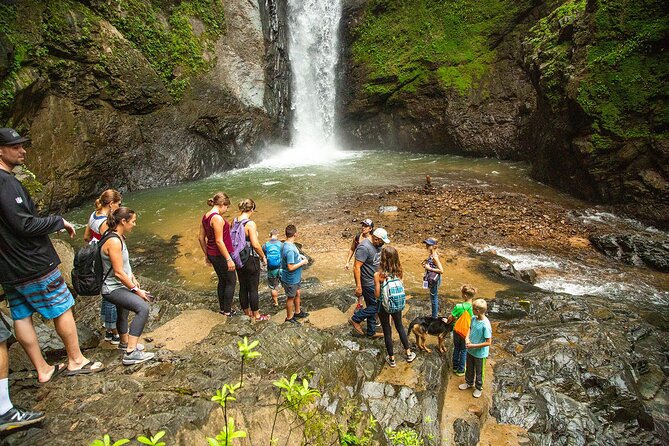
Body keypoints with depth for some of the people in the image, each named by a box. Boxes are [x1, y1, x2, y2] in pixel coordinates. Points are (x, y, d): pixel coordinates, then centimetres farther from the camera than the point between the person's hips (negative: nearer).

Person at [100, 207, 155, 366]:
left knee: (123, 313, 29)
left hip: (121, 286, 11)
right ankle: (131, 353, -25)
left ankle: (125, 343, 54)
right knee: (143, 308, -28)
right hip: (113, 289, -11)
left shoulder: (120, 238, 4)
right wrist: (136, 290, -21)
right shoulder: (114, 241, -27)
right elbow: (118, 272, -27)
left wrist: (132, 278, 14)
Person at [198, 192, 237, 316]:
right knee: (231, 281, 8)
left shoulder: (205, 216, 6)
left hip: (212, 254, 9)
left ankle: (222, 308, 32)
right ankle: (227, 310, 16)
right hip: (221, 255, -9)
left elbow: (201, 237, 12)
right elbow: (219, 241, -24)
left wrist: (206, 255, 21)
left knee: (222, 280, 22)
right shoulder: (217, 218, -22)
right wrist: (229, 259, -20)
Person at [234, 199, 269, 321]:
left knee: (243, 287, 17)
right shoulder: (250, 224, -22)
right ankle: (256, 315, 20)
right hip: (251, 260, -7)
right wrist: (263, 257, -9)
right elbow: (255, 245, -24)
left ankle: (247, 312, 33)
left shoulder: (234, 221, -1)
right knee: (253, 288, 6)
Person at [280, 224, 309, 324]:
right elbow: (290, 267, -31)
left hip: (295, 278, 9)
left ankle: (297, 312, 45)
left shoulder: (288, 244, -2)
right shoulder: (290, 249, -33)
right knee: (291, 298, 10)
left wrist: (300, 256, 3)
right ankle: (289, 317, 30)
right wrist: (302, 262, -20)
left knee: (298, 293, 25)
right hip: (290, 279, -9)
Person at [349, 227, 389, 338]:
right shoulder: (364, 247, -25)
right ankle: (355, 319, 11)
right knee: (375, 306, -4)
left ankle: (371, 332, 27)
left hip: (375, 281, 9)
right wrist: (358, 286, -26)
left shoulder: (377, 245, 4)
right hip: (367, 282, -9)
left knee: (372, 306, 16)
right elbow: (356, 267, -26)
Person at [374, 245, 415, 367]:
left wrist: (374, 290, 2)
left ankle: (391, 359, 29)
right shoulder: (398, 272, -13)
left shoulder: (378, 275, -25)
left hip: (384, 306, -4)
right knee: (400, 327, 26)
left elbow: (377, 295, -18)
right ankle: (409, 354, 37)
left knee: (387, 331, 14)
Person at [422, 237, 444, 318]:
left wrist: (429, 268, -24)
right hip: (432, 279, 9)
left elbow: (441, 270, -25)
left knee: (433, 298, 5)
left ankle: (434, 317, 19)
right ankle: (436, 313, 39)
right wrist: (426, 264, 1)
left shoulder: (434, 257, -24)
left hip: (434, 280, -9)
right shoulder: (431, 255, 2)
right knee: (434, 297, 23)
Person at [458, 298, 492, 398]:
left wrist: (474, 345, -24)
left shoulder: (486, 325, -31)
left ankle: (479, 388, 40)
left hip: (480, 353, -6)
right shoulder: (474, 319, -10)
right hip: (470, 350, 6)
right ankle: (469, 382, 50)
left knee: (479, 372, 18)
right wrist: (467, 338, -10)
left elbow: (488, 342, -26)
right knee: (469, 368, 27)